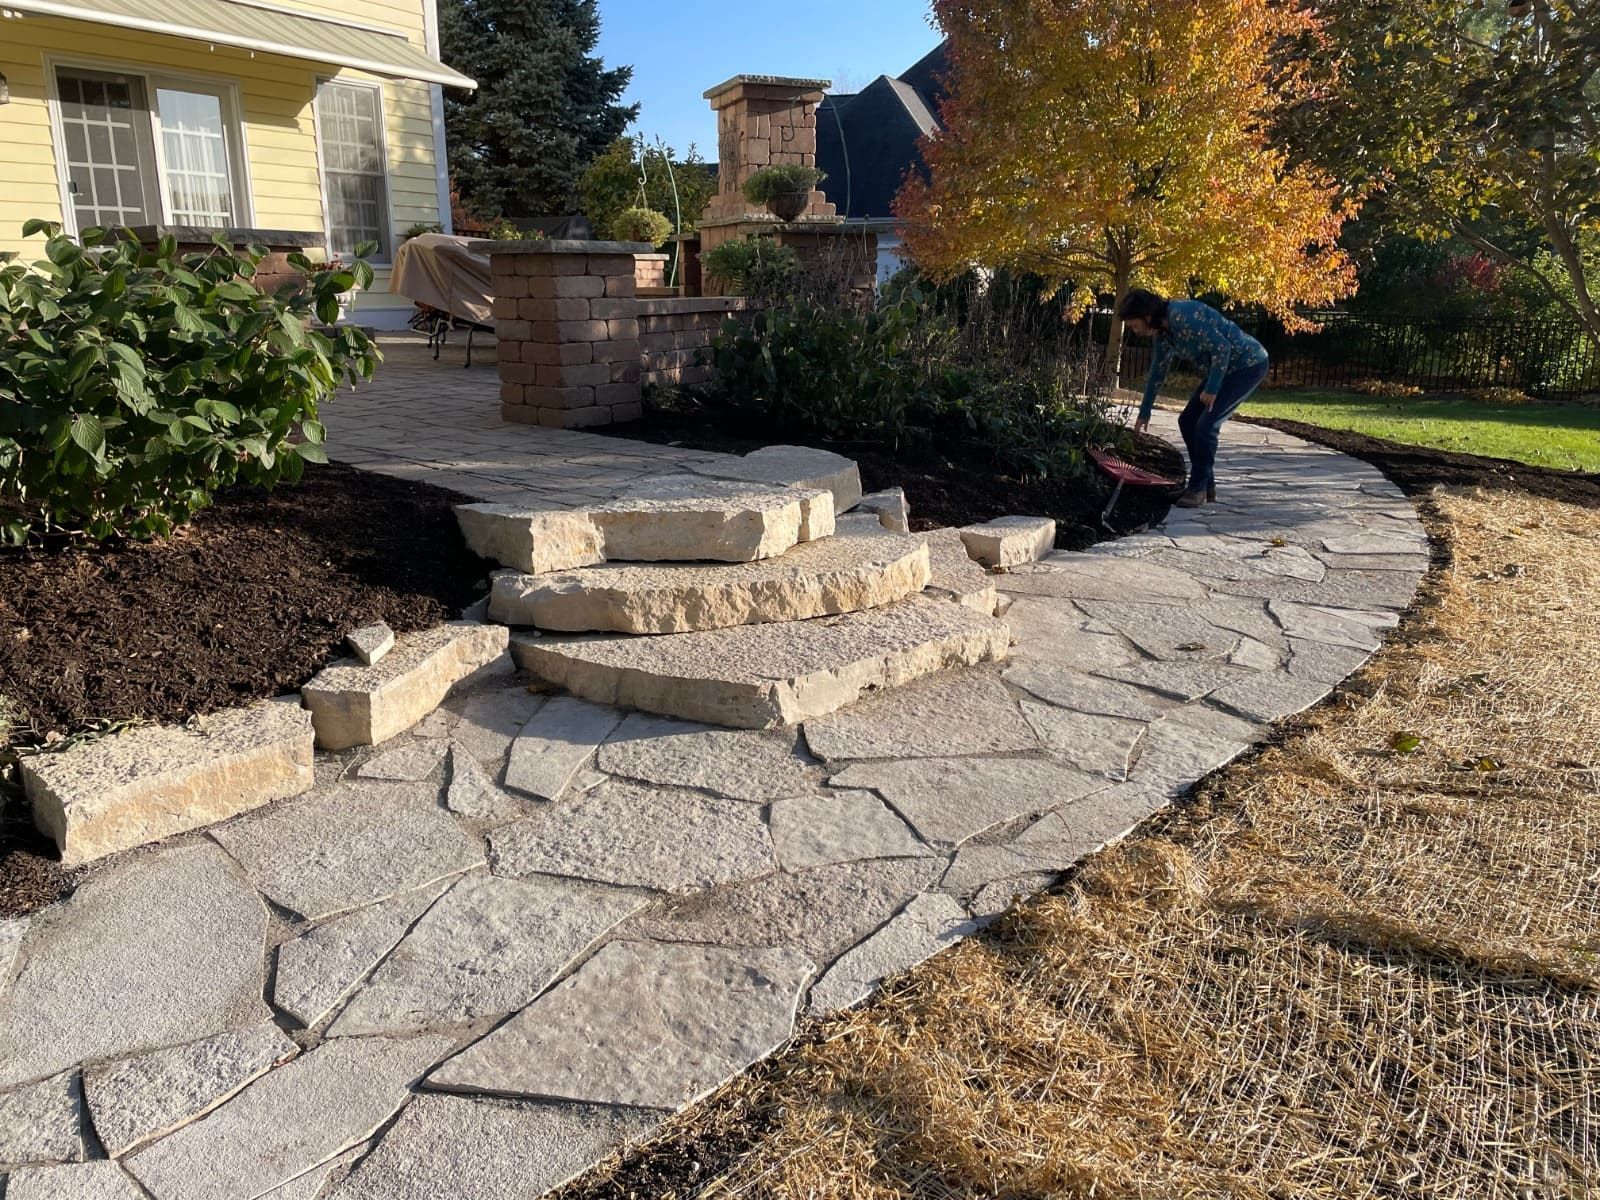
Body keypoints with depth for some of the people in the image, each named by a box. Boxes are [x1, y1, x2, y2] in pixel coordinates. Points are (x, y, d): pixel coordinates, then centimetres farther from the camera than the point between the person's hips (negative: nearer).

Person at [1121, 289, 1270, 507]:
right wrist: (1144, 413, 20)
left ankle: (1198, 488, -3)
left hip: (1249, 364, -10)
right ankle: (1207, 485, 16)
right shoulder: (1162, 330, 2)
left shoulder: (1182, 316, -27)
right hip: (1226, 367, 10)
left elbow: (1222, 348, -28)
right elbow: (1158, 371, 14)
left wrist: (1211, 389, -19)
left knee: (1206, 424, -16)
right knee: (1188, 422, 7)